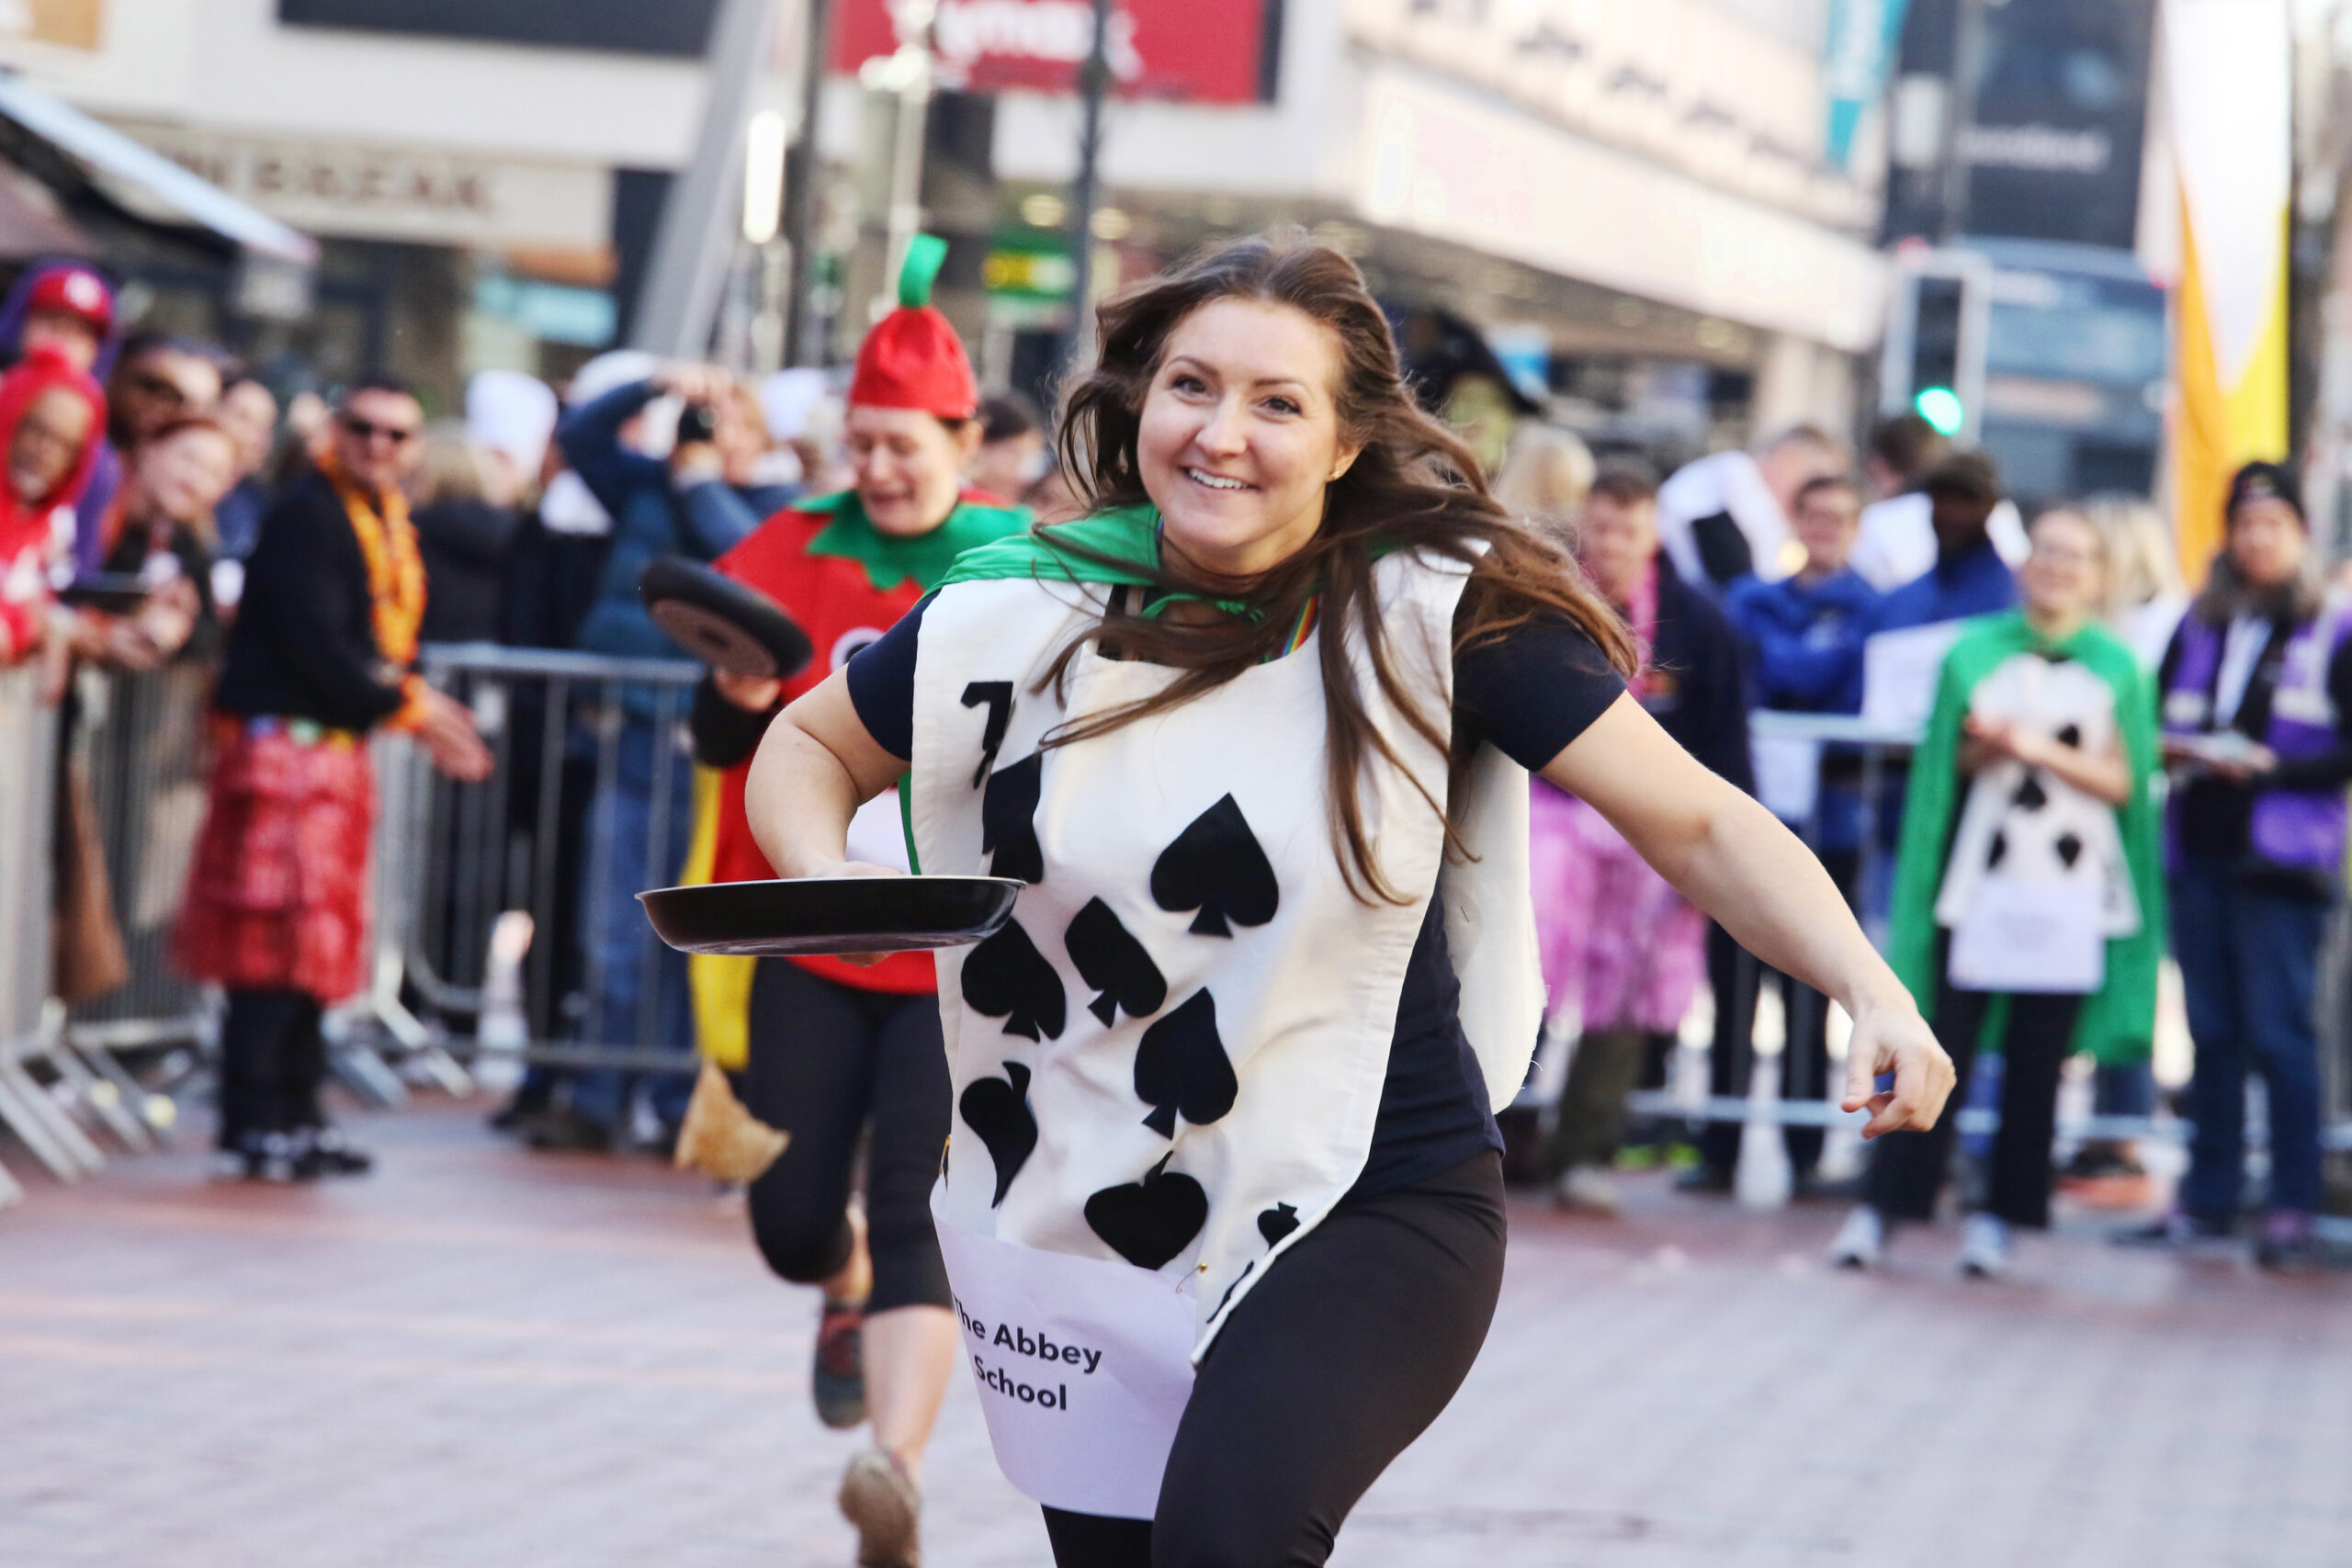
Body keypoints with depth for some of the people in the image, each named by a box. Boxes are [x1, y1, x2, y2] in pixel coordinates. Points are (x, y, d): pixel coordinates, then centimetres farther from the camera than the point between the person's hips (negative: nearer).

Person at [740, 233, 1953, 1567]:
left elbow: (1698, 824, -9)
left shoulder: (1432, 611, -11)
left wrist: (1871, 990, -25)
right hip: (1082, 1238, 4)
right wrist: (829, 883, -9)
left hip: (1376, 1211, -4)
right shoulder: (1017, 615, -4)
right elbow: (810, 747, 13)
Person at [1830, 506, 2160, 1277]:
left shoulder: (2116, 668, 6)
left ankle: (1998, 1216, 8)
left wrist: (2041, 750, -12)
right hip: (1980, 881, 0)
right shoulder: (1976, 652, 7)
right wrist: (1983, 751, -12)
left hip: (2070, 892, 0)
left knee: (2036, 1065, 1)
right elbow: (1950, 761, 10)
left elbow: (2122, 782, 1)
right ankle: (1881, 1206, -2)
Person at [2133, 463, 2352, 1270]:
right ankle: (2208, 1196, 14)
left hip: (2280, 861, -5)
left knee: (2278, 1034, -6)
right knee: (2211, 1030, 8)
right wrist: (2172, 748, -3)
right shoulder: (2196, 628, 14)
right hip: (2198, 852, 5)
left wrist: (2273, 768, -14)